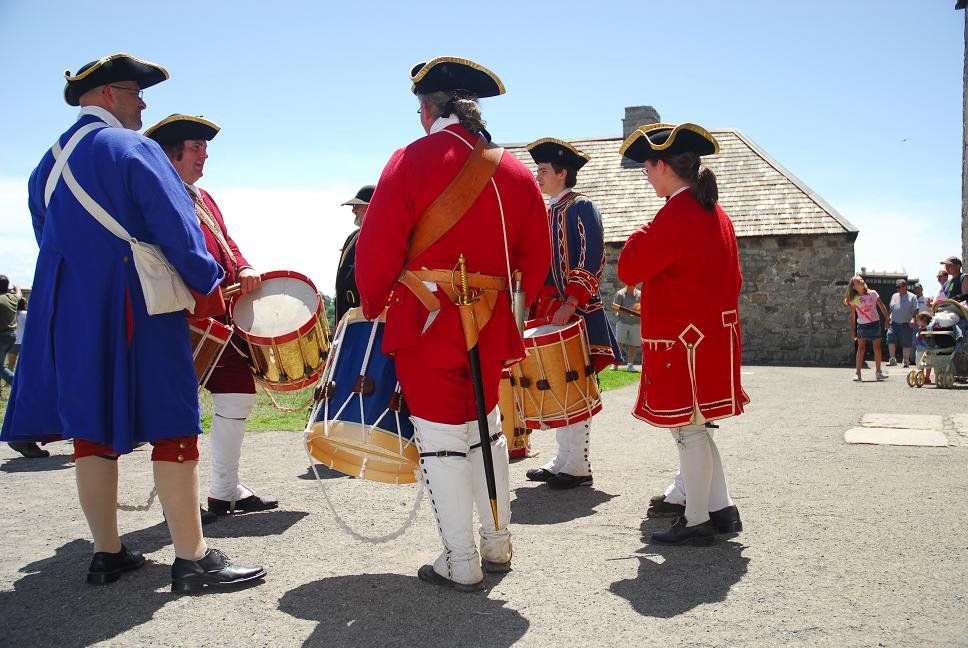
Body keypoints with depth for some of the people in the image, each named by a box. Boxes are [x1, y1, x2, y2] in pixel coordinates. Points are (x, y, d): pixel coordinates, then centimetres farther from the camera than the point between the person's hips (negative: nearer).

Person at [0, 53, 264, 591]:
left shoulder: (48, 164, 16)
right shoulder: (132, 149, -8)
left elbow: (51, 239, 20)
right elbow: (178, 229, -13)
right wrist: (210, 283, 1)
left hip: (70, 315, 8)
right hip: (140, 312, -8)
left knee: (93, 428, 11)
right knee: (172, 427, -3)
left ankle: (107, 554, 18)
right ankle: (193, 559, 0)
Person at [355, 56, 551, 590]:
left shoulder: (411, 160, -8)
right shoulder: (515, 172, 6)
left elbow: (377, 247, -9)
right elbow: (536, 254, 10)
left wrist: (373, 306, 6)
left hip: (426, 322, -5)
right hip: (489, 325, 5)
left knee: (443, 440, 3)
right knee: (486, 429, 20)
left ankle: (461, 565, 11)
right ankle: (497, 546, 31)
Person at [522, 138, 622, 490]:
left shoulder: (581, 207, -6)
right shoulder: (545, 212, 19)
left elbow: (592, 261, -15)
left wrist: (571, 303, -23)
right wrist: (537, 307, 14)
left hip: (574, 312, -8)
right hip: (547, 312, 9)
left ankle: (578, 467, 2)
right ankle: (563, 459, 19)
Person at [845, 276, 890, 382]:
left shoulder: (872, 293, 0)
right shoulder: (853, 299, -1)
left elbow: (882, 306, 6)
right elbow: (852, 316, 3)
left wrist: (887, 319, 1)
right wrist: (852, 331, 1)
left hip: (875, 324, 1)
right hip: (862, 325, -1)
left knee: (877, 347, 5)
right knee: (861, 348, -6)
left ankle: (878, 372, 15)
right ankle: (857, 373, -4)